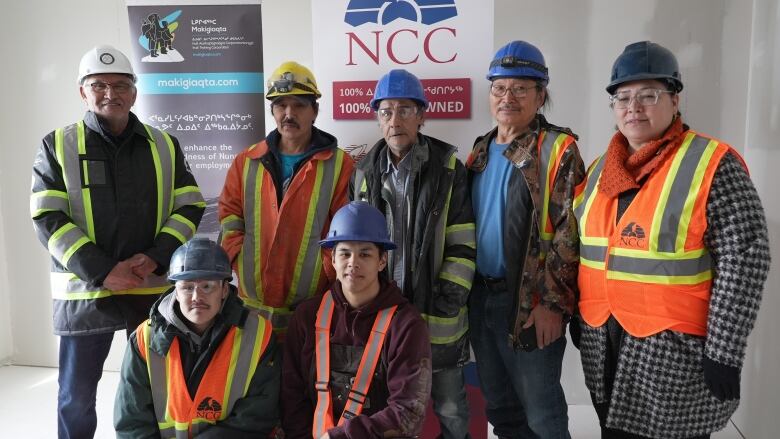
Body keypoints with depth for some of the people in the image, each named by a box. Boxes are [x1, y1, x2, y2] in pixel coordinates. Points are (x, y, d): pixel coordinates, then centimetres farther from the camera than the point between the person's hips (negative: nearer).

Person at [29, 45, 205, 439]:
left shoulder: (165, 146, 7)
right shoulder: (57, 146, 1)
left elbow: (190, 208, 2)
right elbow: (47, 220, -6)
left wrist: (155, 257, -14)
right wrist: (102, 272, -17)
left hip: (155, 289, 2)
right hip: (84, 292, -1)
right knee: (77, 396, 11)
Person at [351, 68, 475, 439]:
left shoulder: (449, 169, -5)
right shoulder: (365, 173, 5)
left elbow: (462, 246, -7)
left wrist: (448, 302, -13)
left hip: (437, 317, -3)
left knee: (450, 408, 13)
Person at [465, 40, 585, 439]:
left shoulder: (557, 150, -8)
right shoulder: (480, 152, 12)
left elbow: (569, 235, -14)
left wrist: (554, 303, -18)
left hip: (529, 304, -6)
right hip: (480, 297, 7)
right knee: (498, 406, 19)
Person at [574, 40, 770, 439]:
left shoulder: (712, 165, -12)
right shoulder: (601, 168, 7)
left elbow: (744, 259, -15)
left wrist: (723, 353, -17)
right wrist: (581, 318, 15)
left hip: (674, 351, -6)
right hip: (602, 345, 6)